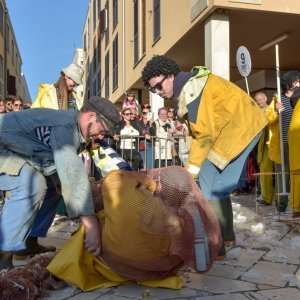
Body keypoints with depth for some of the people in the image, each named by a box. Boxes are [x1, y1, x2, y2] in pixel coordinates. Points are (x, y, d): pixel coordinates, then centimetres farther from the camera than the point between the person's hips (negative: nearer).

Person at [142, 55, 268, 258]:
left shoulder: (189, 90, -19)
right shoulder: (189, 83, 13)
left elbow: (204, 133, -21)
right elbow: (202, 129, 10)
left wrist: (191, 169, -16)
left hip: (238, 126, -10)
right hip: (246, 123, 10)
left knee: (209, 181, -10)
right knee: (218, 181, 14)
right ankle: (227, 234, 26)